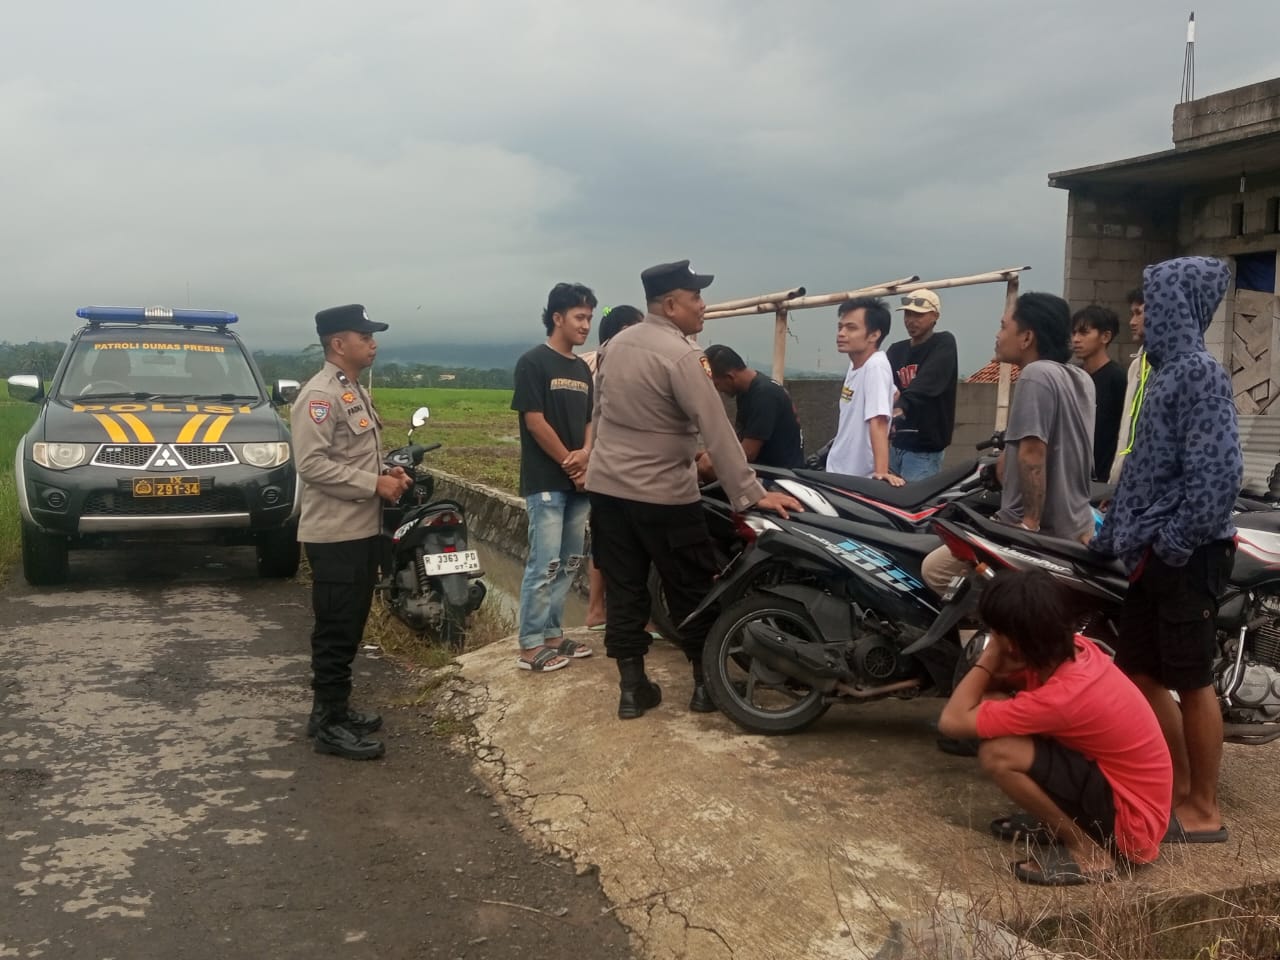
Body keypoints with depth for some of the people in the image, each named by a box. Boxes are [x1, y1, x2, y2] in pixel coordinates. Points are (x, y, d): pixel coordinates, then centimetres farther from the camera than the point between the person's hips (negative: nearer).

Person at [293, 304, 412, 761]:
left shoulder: (355, 392, 16)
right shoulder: (319, 395, -15)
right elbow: (312, 464, -24)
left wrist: (385, 471, 7)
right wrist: (375, 484, -21)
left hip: (361, 529, 10)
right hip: (335, 534, -10)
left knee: (351, 627, 16)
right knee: (335, 631, -4)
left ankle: (334, 709, 27)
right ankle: (330, 724, 4)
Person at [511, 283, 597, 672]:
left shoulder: (583, 368, 14)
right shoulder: (533, 362, -9)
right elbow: (534, 421, -14)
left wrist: (584, 455, -5)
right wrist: (569, 464, -9)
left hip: (577, 480, 8)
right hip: (546, 481, -8)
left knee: (570, 563, 11)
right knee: (544, 564, -7)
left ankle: (552, 634, 21)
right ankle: (530, 646, 0)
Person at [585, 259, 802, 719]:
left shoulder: (614, 344, 7)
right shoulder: (680, 354, -17)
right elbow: (717, 431, -21)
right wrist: (752, 494, -21)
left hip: (606, 486, 7)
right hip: (662, 495, -7)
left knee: (623, 589, 10)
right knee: (692, 591, 7)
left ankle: (632, 687, 15)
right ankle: (706, 684, 16)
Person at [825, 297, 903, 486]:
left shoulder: (876, 366, -20)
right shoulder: (855, 364, 6)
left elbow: (878, 423, -30)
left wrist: (881, 471, -37)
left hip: (860, 478, -9)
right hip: (837, 471, 9)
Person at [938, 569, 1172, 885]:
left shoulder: (1062, 696, -30)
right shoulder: (1072, 650, -6)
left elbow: (952, 721, -27)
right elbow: (992, 686, 9)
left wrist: (988, 656, -16)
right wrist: (993, 667, -16)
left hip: (1131, 818, -8)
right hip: (1122, 783, 8)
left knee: (996, 754, -25)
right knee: (996, 707, 0)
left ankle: (1088, 850, -8)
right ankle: (1059, 820, 13)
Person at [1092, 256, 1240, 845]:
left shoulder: (1200, 372, -14)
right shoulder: (1170, 371, 15)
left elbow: (1218, 472, -22)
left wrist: (1171, 545, -20)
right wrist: (1112, 535, 17)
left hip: (1186, 555, -9)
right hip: (1154, 553, 9)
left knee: (1190, 682, 1)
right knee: (1137, 672, 14)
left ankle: (1203, 811, 14)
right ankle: (1179, 787, 27)